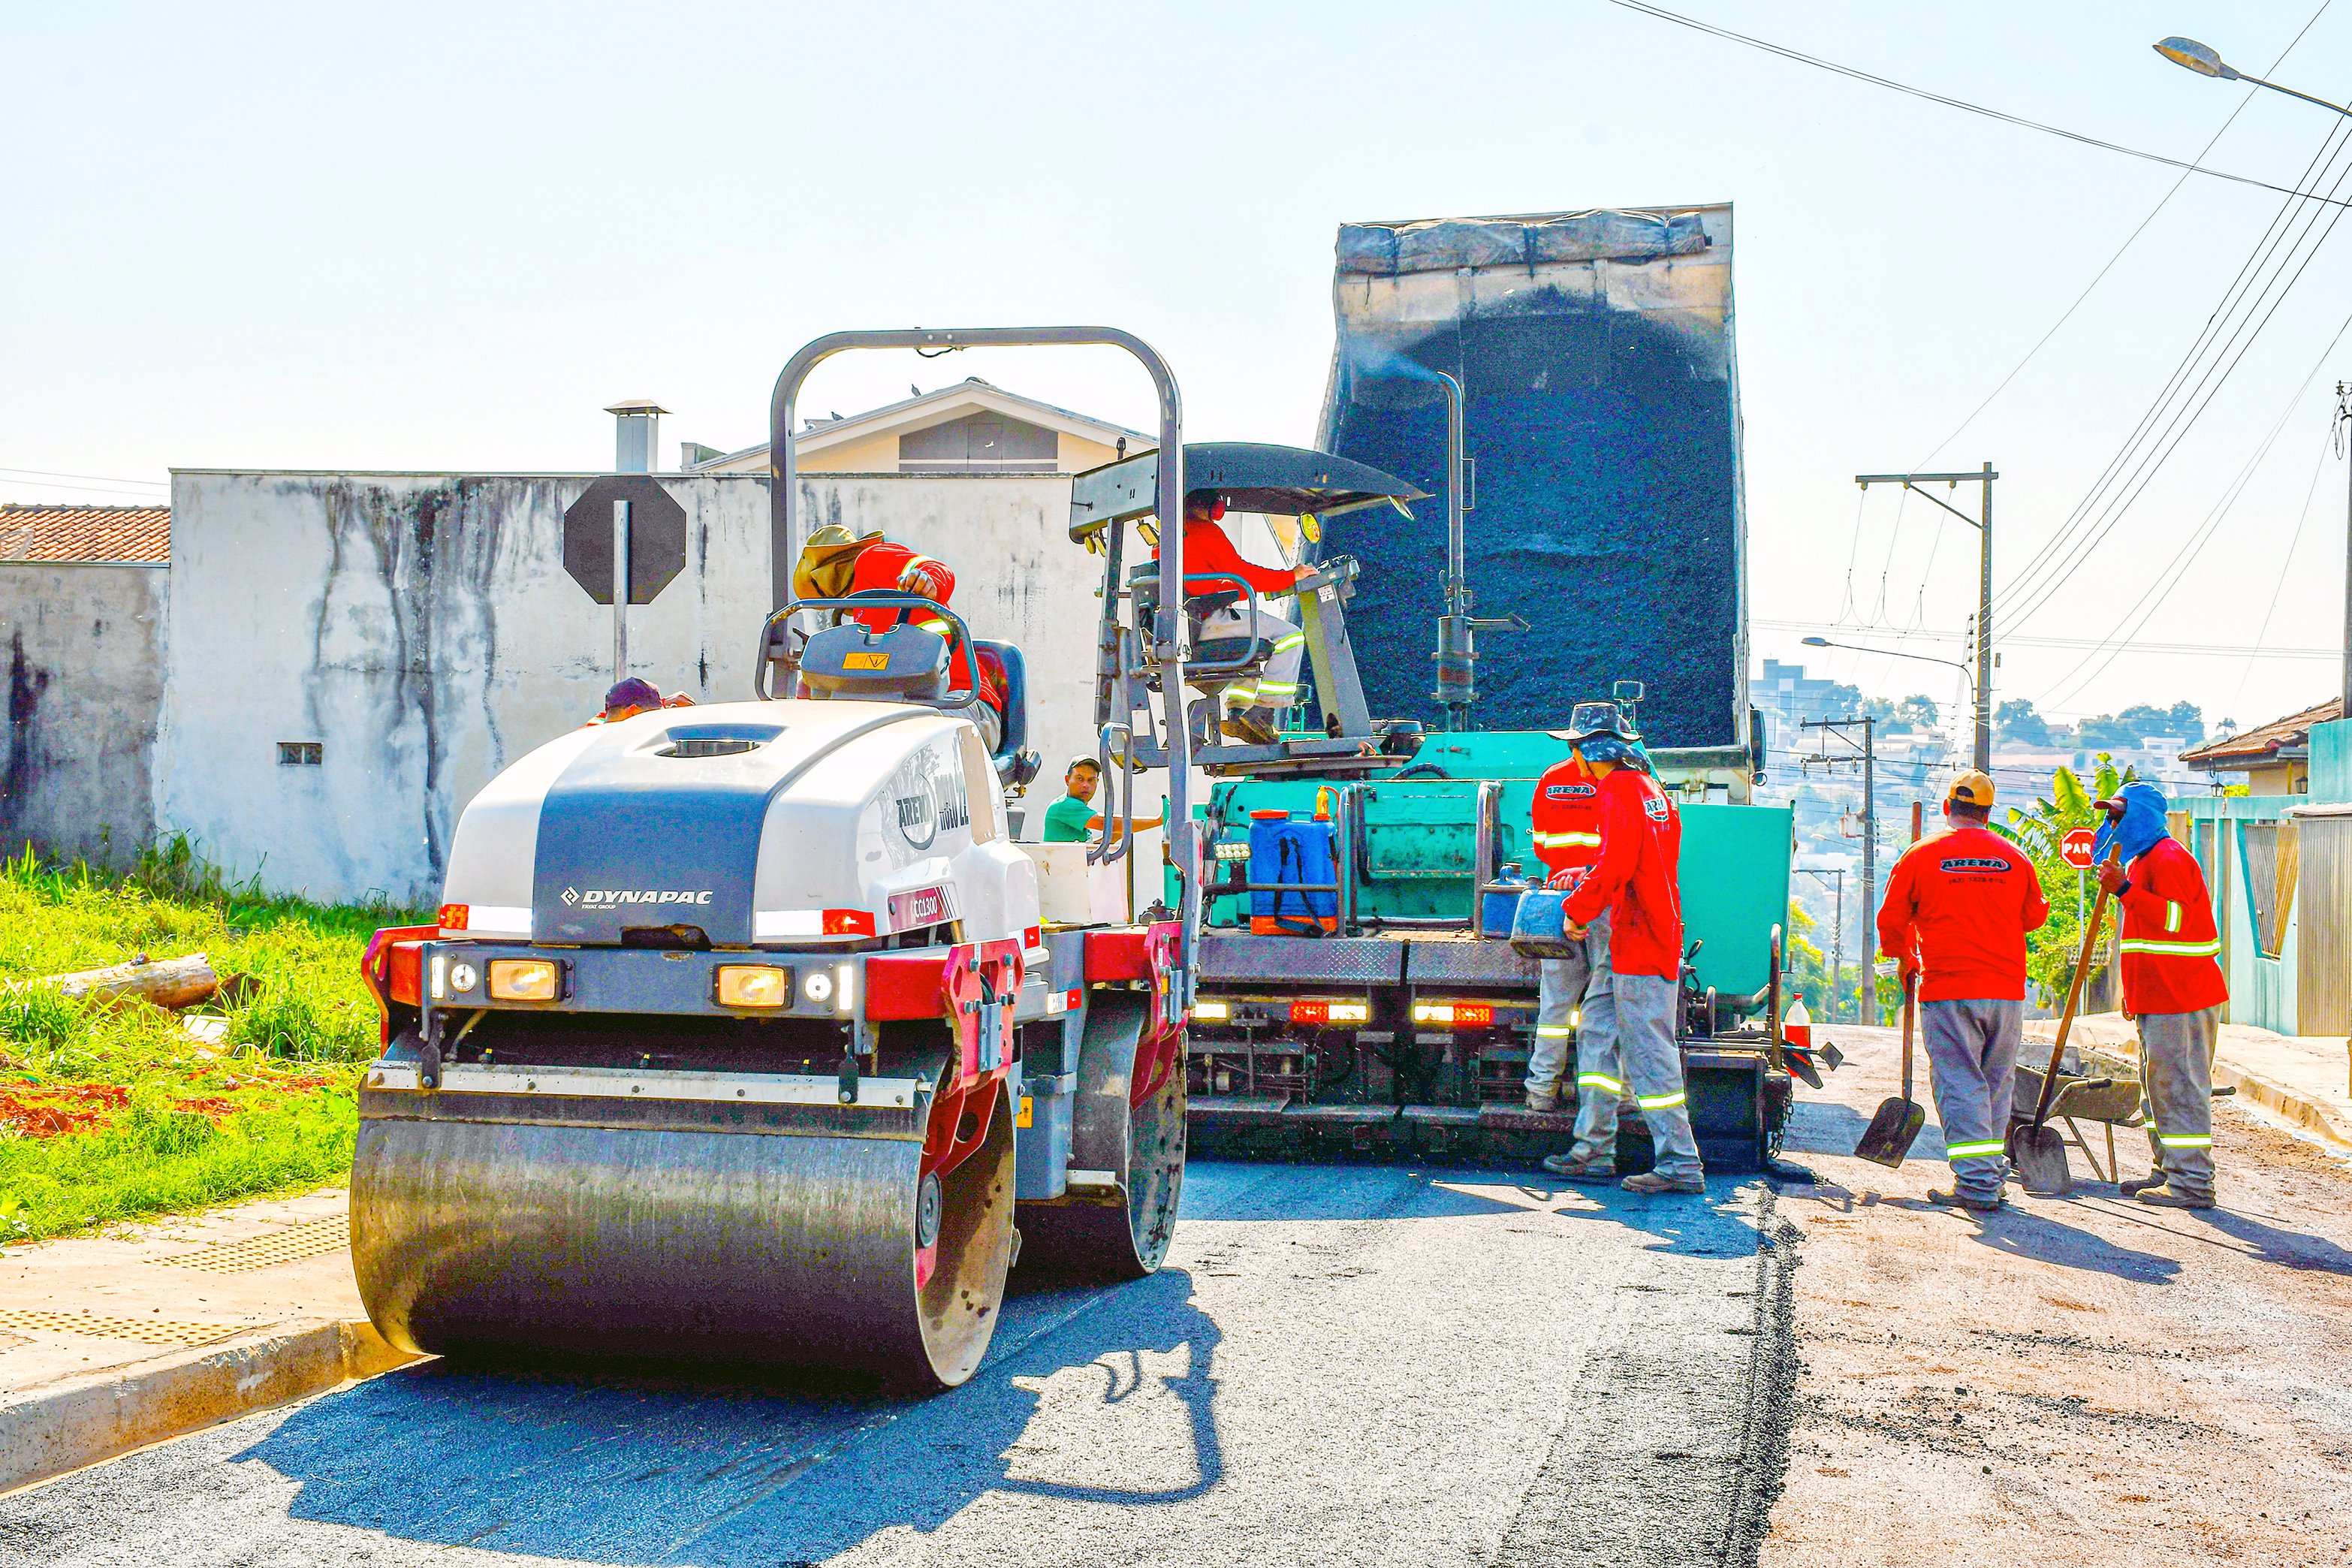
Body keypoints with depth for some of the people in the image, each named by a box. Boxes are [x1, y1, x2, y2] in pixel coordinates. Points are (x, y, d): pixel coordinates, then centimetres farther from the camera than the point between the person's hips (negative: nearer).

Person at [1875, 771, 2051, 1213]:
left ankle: (1976, 1182, -9)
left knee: (1960, 1084, -3)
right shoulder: (2014, 857, 6)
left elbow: (1891, 920, 4)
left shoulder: (1920, 856, -2)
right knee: (1997, 1083, 15)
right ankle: (1992, 1172, 22)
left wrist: (1905, 959, 22)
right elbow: (2034, 916, 19)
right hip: (2007, 989, 3)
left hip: (1947, 990, -3)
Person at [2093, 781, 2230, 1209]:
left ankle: (2192, 1183, -8)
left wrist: (2124, 889, -28)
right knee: (2159, 1085, 15)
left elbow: (2173, 921, -26)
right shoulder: (2143, 860, 21)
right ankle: (2168, 1172, 23)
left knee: (2180, 1086, -10)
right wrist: (2132, 992, 26)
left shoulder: (2168, 858, -13)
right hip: (2159, 997, 11)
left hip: (2180, 996, -11)